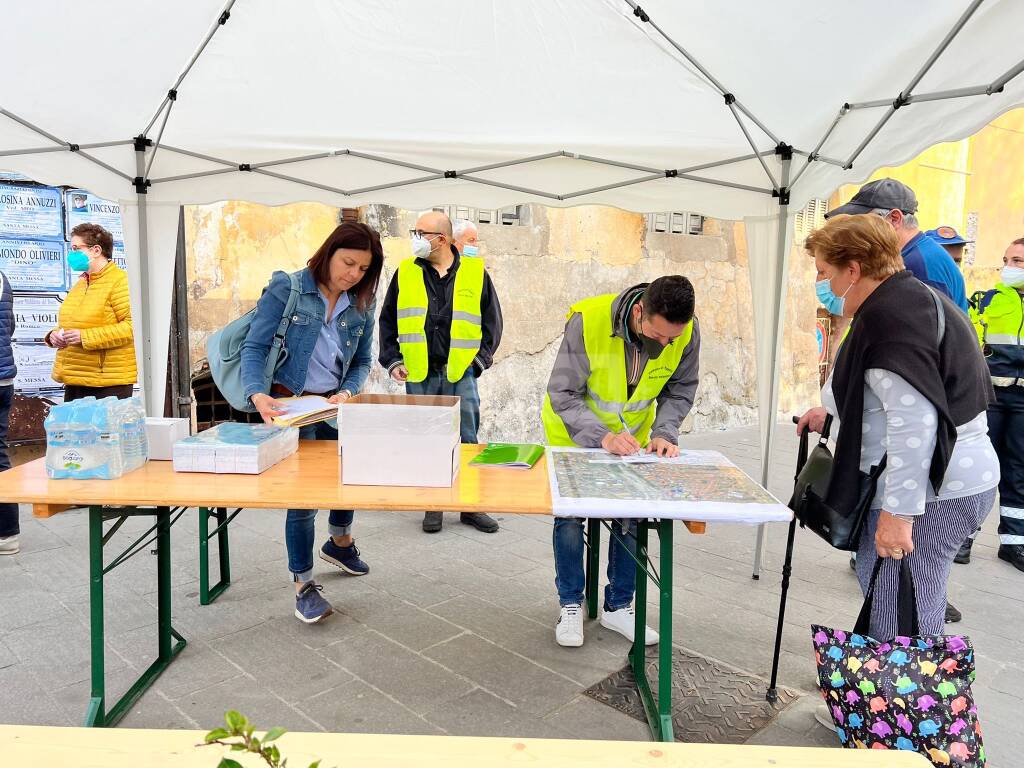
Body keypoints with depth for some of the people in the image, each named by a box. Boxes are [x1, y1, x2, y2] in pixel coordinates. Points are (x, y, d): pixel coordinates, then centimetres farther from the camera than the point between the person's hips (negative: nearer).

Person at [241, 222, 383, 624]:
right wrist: (257, 394, -30)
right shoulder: (285, 289, -13)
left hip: (335, 406, 5)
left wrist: (347, 392, -13)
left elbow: (362, 361, 6)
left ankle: (339, 542, 48)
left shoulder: (361, 306, 1)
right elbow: (255, 347, -14)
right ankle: (303, 584, 13)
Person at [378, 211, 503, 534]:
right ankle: (433, 505, 20)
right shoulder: (406, 272, 7)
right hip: (419, 376, 1)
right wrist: (392, 361, 3)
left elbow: (492, 320, 10)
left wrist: (481, 358, 1)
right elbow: (387, 321, 12)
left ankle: (471, 505, 17)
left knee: (467, 441, 4)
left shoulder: (475, 272, 3)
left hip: (461, 374, -1)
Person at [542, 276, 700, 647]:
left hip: (633, 438, 3)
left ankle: (619, 606, 25)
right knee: (569, 515, 1)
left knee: (631, 518, 6)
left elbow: (679, 391, -6)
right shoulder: (588, 320, -34)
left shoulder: (688, 332, -23)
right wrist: (601, 436, -40)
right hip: (574, 433, -3)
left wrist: (664, 432, -24)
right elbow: (563, 393, -27)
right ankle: (571, 604, 21)